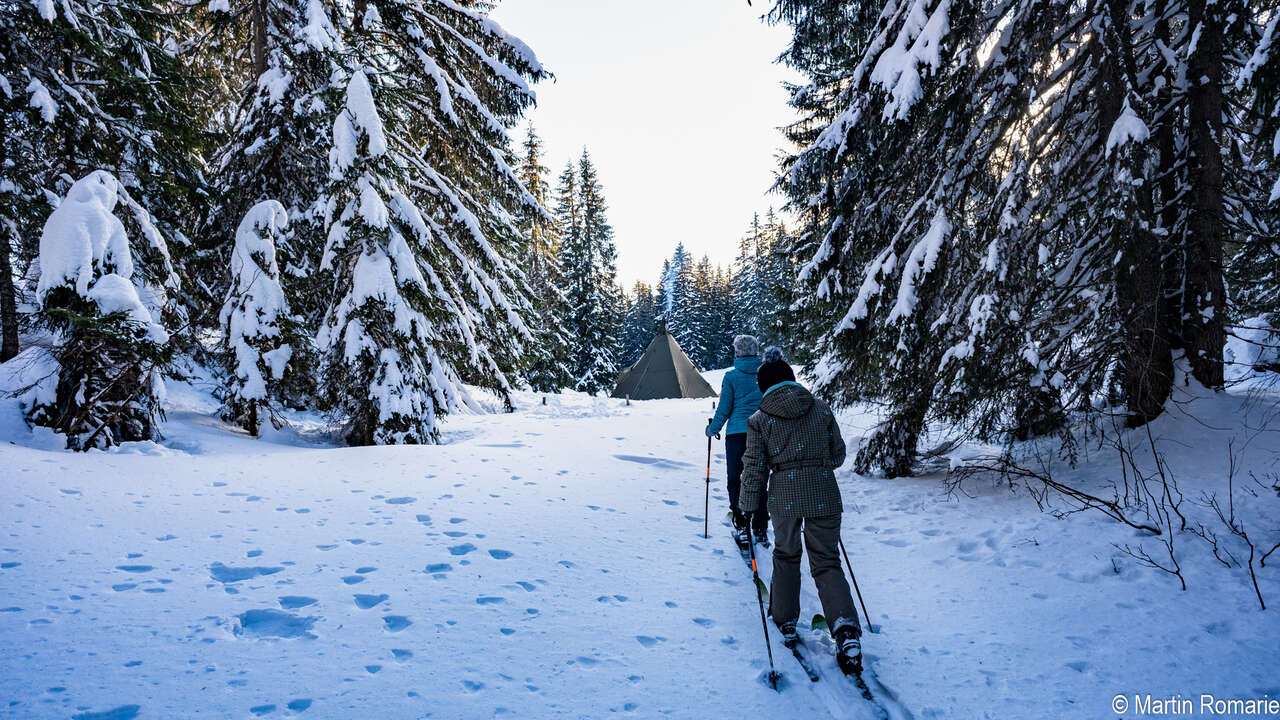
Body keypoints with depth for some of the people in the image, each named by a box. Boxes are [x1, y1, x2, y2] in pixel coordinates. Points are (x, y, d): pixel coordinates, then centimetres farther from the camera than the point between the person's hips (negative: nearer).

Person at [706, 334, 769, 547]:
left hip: (737, 434, -2)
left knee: (736, 481, 8)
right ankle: (761, 531, 13)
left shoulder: (731, 376, -4)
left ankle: (742, 528, 4)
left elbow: (724, 409, -1)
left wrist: (713, 429, 14)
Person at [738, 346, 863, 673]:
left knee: (785, 556, 20)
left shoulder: (759, 420, -2)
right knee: (826, 560, 9)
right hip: (824, 492, 1)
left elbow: (754, 468, -1)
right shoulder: (822, 410, 4)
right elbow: (838, 455, 11)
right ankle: (845, 627, -9)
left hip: (784, 495, -1)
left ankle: (785, 622, 29)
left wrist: (750, 505, 9)